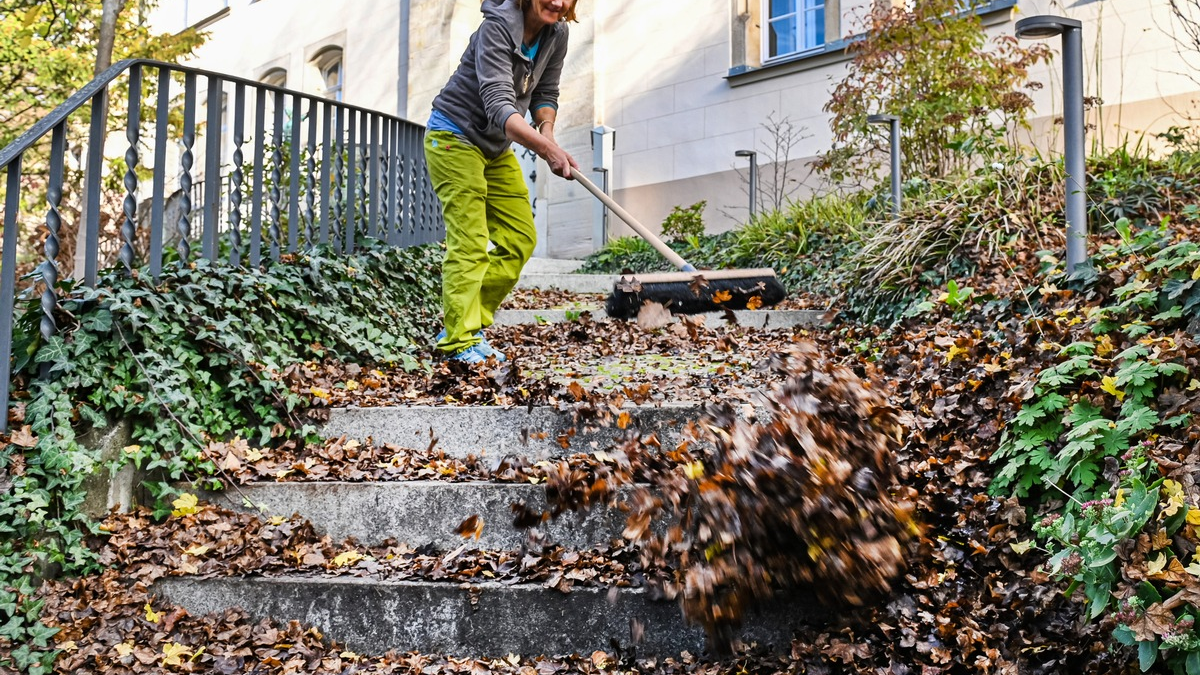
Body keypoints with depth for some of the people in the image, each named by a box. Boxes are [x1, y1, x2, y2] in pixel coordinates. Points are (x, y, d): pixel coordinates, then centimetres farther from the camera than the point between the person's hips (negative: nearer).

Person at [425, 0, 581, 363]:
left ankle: (464, 326, 10)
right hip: (454, 138, -8)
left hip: (497, 148, 8)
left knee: (520, 239, 4)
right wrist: (548, 150, -47)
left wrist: (546, 132, -13)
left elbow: (545, 94, 9)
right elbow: (498, 106, -35)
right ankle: (461, 341, -12)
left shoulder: (557, 34, -2)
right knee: (470, 243, -15)